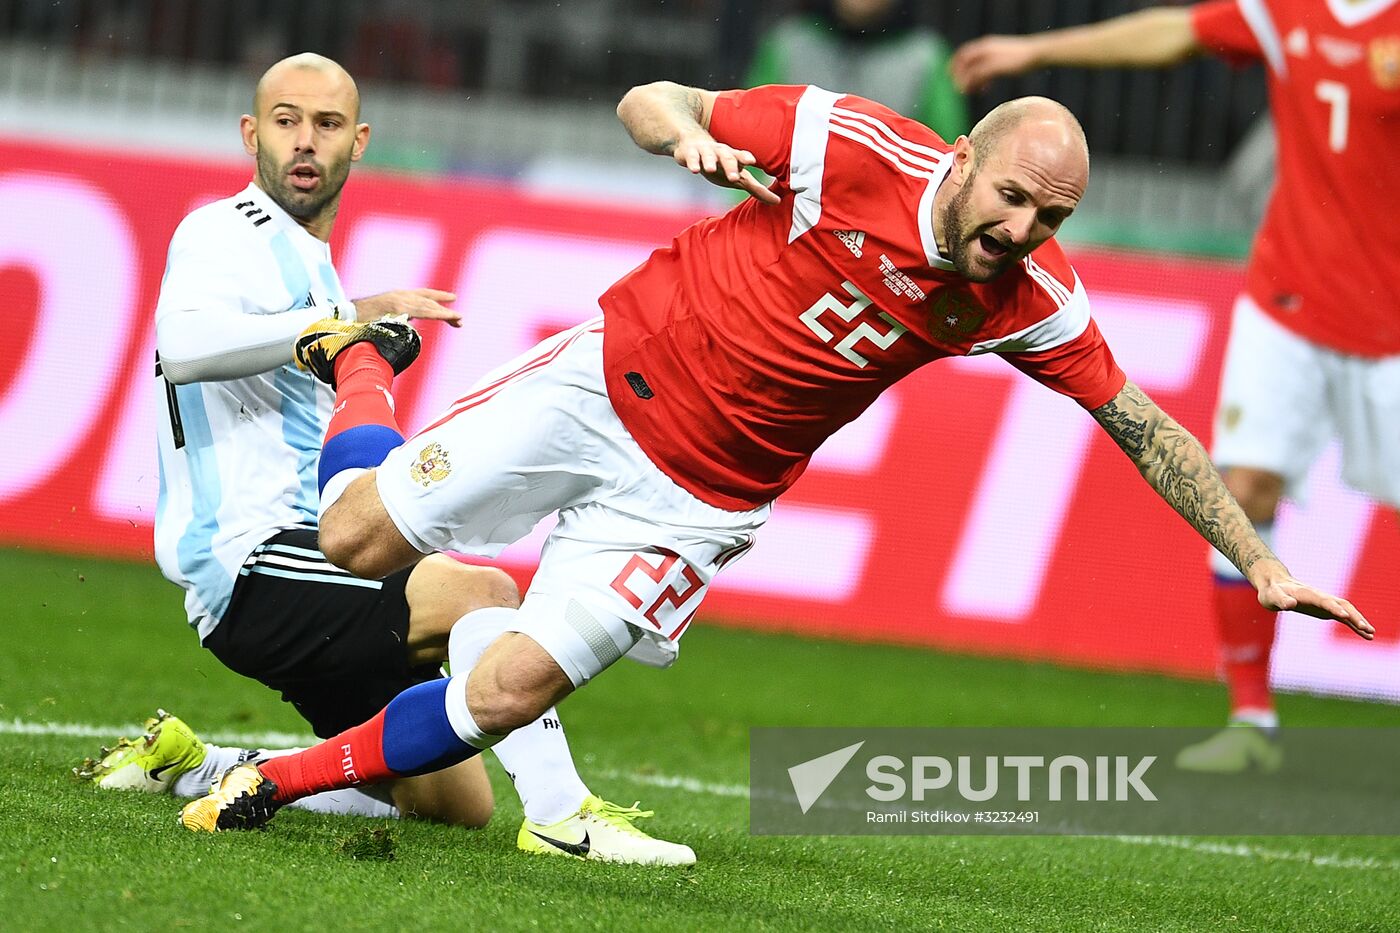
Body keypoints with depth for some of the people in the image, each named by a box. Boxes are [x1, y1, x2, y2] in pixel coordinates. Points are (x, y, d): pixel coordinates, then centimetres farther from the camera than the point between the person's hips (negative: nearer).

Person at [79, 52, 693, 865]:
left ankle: (187, 768, 15)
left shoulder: (310, 265, 25)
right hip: (255, 563, -10)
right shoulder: (228, 234, -5)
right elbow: (183, 346, -29)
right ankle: (559, 813, -31)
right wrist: (353, 316, -28)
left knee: (456, 802, 7)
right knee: (485, 595, -29)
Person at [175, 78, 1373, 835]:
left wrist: (1261, 564, -5)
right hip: (608, 377, -2)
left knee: (509, 694, -11)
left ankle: (273, 783, 6)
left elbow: (1147, 429, -1)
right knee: (361, 537, -2)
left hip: (699, 499, 2)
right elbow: (649, 98, -10)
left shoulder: (1029, 301, -12)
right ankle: (361, 359, 30)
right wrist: (687, 135, -33)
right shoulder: (854, 145, -20)